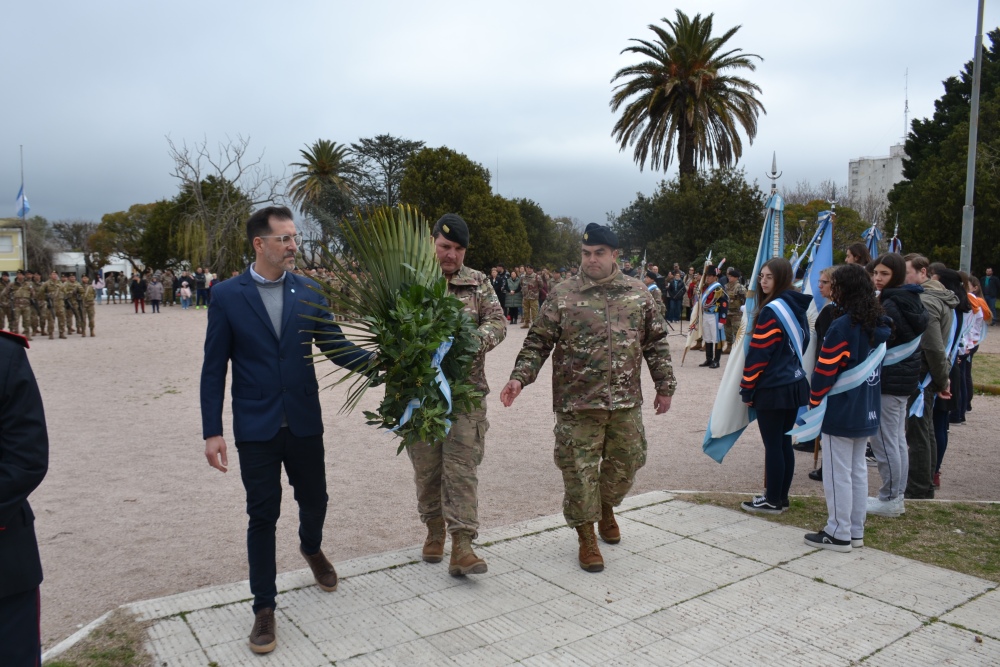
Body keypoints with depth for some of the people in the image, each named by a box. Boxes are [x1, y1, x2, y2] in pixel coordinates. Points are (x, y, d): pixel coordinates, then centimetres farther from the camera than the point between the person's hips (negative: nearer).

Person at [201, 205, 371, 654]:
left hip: (304, 423, 2)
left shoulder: (308, 291, 0)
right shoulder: (227, 295, -6)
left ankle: (312, 549, 50)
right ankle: (264, 608, 21)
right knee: (263, 516, 4)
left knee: (314, 501, 15)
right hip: (256, 429, -2)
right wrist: (212, 432, -7)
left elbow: (336, 347, 2)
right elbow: (214, 368, -3)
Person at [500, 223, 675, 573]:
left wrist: (664, 385, 9)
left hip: (626, 400, 3)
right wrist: (519, 377, -16)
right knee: (580, 470, 2)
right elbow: (538, 342, -3)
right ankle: (586, 537, 22)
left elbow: (656, 343, 11)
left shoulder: (638, 293, 5)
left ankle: (606, 508, 45)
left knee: (626, 462, 15)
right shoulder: (563, 294, -4)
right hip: (578, 403, -3)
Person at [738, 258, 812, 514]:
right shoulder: (798, 308, 10)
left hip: (772, 388, -9)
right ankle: (781, 497, 23)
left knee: (772, 445, 1)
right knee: (785, 442, 14)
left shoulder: (771, 311, -17)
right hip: (795, 384, 9)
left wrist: (747, 389, -10)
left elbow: (758, 354, -17)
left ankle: (772, 501, 10)